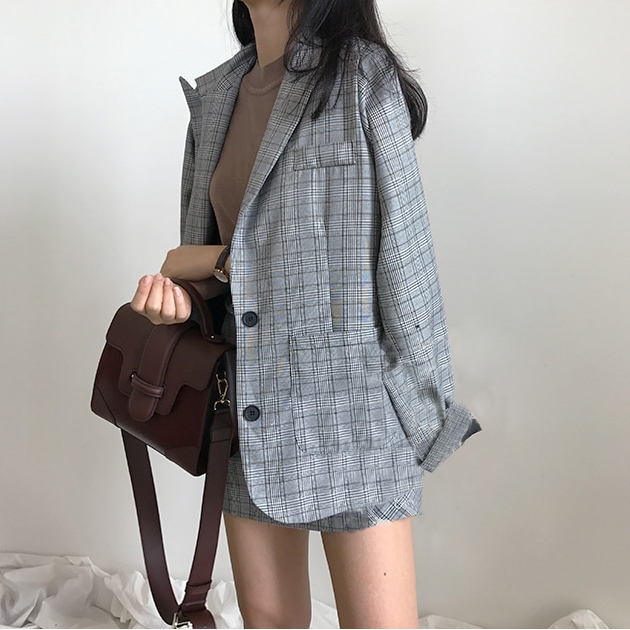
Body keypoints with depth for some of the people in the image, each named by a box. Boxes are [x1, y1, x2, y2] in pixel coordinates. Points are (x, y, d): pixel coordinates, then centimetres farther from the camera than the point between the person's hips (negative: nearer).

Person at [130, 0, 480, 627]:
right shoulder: (215, 95, 13)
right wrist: (176, 290, -4)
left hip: (349, 392, -5)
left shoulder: (365, 77, -6)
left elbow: (396, 245, -10)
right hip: (251, 404, 5)